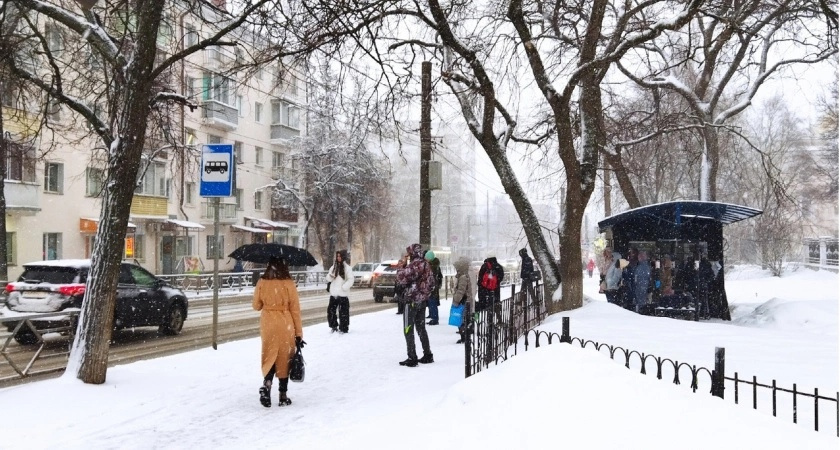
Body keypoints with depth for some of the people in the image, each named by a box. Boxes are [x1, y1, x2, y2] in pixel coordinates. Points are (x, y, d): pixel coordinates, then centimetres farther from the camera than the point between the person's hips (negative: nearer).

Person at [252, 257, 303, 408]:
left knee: (270, 356, 13)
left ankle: (267, 384, -13)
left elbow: (256, 306, 7)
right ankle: (283, 396, 13)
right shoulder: (288, 284, -10)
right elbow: (295, 309, -6)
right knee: (284, 358, 9)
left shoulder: (261, 283, -3)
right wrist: (298, 333, 0)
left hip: (267, 324, 2)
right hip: (285, 325, -2)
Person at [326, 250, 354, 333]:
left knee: (343, 312, -3)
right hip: (333, 293, 5)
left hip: (343, 294, -5)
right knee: (330, 310, 5)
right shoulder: (334, 267, 11)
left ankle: (343, 328, 6)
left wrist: (343, 287, -16)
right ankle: (334, 326, 21)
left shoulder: (347, 267, -3)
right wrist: (330, 276, -10)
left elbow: (350, 280, -7)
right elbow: (329, 278, 12)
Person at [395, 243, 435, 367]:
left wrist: (401, 265, -9)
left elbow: (401, 279, -21)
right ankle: (427, 355, 20)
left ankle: (412, 358, -5)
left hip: (412, 301, -9)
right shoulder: (426, 264, 10)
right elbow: (431, 283, 16)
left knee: (408, 330, -3)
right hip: (423, 301, 9)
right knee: (421, 328, 17)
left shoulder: (414, 264, -18)